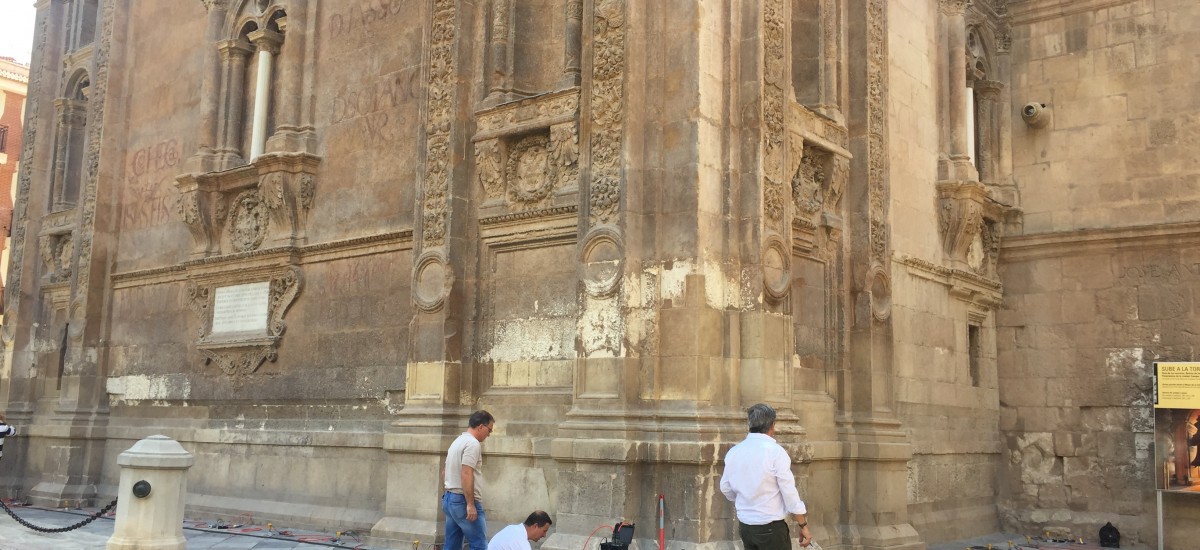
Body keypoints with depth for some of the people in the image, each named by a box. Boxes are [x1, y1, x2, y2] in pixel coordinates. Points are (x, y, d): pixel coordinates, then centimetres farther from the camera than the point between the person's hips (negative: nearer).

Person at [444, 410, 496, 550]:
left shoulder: (457, 441, 18)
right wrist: (470, 504, -23)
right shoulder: (472, 443, -14)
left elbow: (445, 473, 25)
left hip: (450, 499, 10)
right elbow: (466, 475, -23)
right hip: (464, 501, -10)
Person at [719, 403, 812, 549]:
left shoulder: (733, 452, 1)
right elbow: (789, 492, -13)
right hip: (771, 528, -6)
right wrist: (803, 526, -5)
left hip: (745, 526, 6)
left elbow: (725, 488, 13)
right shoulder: (775, 451, -14)